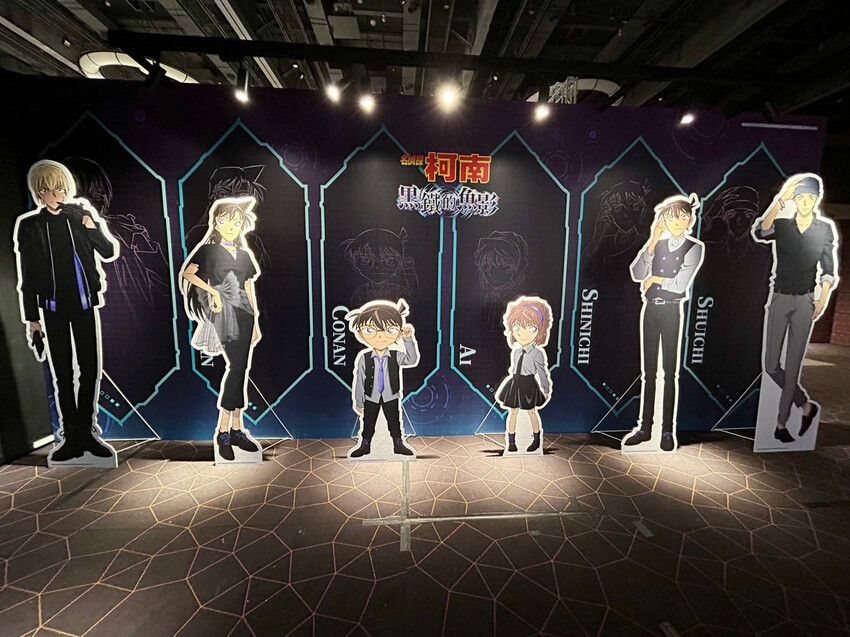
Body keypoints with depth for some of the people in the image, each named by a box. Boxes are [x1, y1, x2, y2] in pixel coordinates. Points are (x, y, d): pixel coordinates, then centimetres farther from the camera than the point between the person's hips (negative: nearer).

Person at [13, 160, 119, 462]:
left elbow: (110, 252, 6)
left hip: (85, 303, 0)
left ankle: (88, 430, 17)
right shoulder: (28, 224, 1)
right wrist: (31, 317, 3)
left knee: (91, 369, 4)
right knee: (62, 373, 4)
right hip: (53, 307, 0)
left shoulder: (83, 212, 4)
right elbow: (26, 277, 4)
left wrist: (90, 227, -10)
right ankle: (71, 436, 14)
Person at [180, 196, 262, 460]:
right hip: (224, 314, -5)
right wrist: (213, 291, -12)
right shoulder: (209, 250, 6)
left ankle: (236, 430, 13)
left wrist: (255, 322, 14)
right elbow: (187, 273, -6)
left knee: (240, 370, 4)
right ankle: (224, 432, -2)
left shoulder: (245, 255, 18)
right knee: (237, 367, -13)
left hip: (244, 315, 5)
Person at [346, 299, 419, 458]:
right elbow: (359, 380, -7)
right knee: (368, 422, 14)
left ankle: (398, 444, 30)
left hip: (391, 397, 0)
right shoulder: (363, 357, -14)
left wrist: (408, 339, -32)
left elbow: (412, 360, -26)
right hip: (371, 397, 0)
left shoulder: (395, 356, -12)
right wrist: (358, 401, -3)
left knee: (394, 421, 12)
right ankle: (365, 445, 33)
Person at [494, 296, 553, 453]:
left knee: (532, 411, 11)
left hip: (529, 385, -5)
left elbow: (542, 372, -8)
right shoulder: (515, 351, 2)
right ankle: (511, 442, 22)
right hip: (515, 384, 5)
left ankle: (536, 440, 30)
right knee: (513, 412, 10)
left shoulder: (537, 353, -15)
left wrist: (546, 389, -2)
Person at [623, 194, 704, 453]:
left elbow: (680, 284, -11)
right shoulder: (656, 244, 10)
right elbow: (637, 275, -5)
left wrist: (654, 278, 0)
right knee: (648, 371, 7)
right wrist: (652, 243, -9)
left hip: (672, 310, -3)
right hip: (650, 309, 3)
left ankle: (668, 430, 11)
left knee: (670, 372, 2)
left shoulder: (695, 247, 2)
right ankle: (645, 426, 15)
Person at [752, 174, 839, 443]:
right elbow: (760, 232, -23)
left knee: (793, 366, 1)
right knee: (771, 365, 0)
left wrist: (824, 298, -5)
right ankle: (806, 405, 25)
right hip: (779, 300, 0)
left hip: (805, 302, 0)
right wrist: (782, 200, -28)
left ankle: (781, 424, 12)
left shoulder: (825, 229, 5)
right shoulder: (781, 226, 2)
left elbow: (828, 268, 7)